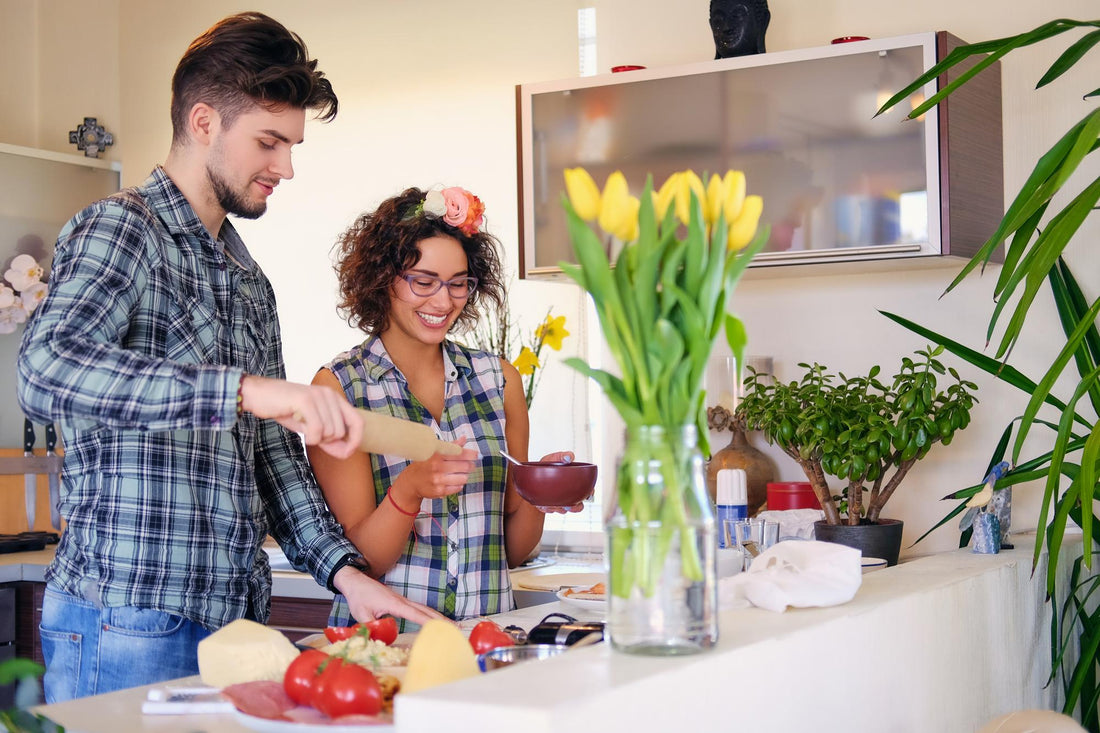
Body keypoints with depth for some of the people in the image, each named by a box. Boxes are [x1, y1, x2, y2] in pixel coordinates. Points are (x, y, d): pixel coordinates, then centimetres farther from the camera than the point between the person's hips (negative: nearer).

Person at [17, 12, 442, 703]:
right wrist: (244, 388, -38)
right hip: (128, 622, -7)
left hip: (237, 618, 8)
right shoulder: (118, 228, -8)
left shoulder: (251, 282, 17)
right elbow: (46, 370, -28)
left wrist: (345, 570, 5)